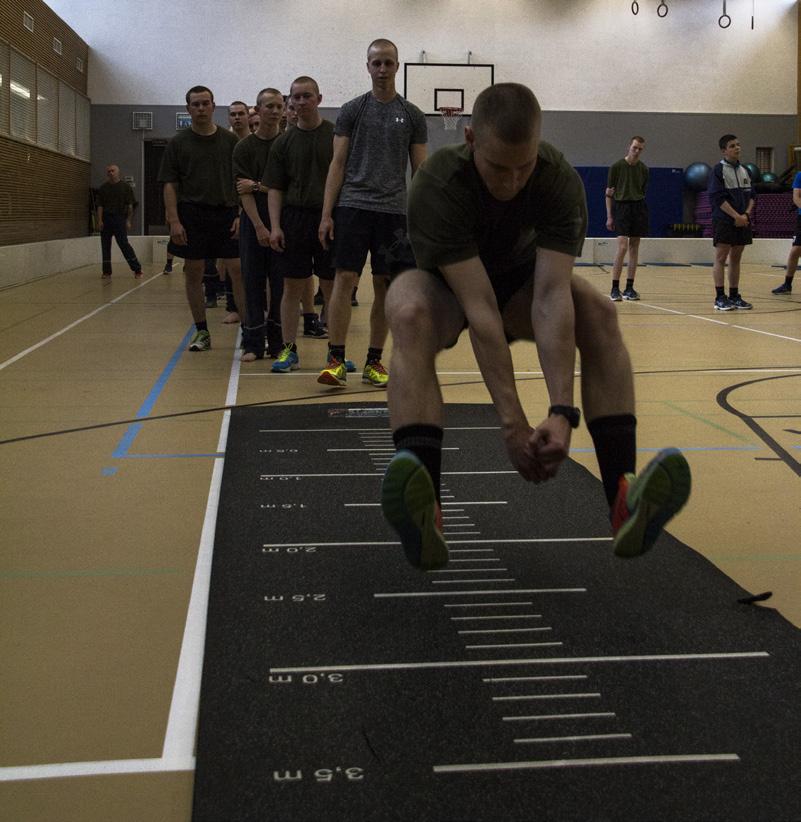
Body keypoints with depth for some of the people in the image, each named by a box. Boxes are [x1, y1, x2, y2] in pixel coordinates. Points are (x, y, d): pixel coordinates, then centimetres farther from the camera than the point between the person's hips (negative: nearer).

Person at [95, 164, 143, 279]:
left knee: (123, 243, -10)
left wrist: (128, 221, -4)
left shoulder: (125, 187, 3)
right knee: (105, 245, 4)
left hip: (120, 219, -4)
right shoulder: (103, 188, 11)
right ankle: (107, 272, 10)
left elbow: (130, 205, 1)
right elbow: (100, 206, 7)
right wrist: (99, 220, -3)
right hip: (106, 219, 4)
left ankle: (137, 269, -2)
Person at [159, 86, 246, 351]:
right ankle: (201, 332, 13)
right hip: (191, 215, 0)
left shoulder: (230, 140, 8)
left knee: (238, 270, -6)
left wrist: (242, 215, -3)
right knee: (193, 273, 3)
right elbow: (170, 185, 2)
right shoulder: (178, 143, 6)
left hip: (226, 213, 0)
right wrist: (174, 221, -8)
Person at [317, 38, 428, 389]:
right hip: (353, 207, -1)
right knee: (345, 278, -9)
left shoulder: (412, 116, 8)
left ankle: (374, 362, 12)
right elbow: (337, 164, 3)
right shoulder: (352, 110, 6)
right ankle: (336, 360, -7)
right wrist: (326, 214, -6)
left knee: (384, 287, 4)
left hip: (394, 211, 2)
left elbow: (420, 170, 9)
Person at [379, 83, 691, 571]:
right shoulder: (437, 186, -33)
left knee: (599, 313, -29)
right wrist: (514, 424, -42)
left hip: (519, 277, 2)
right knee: (408, 313, -38)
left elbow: (551, 297, -34)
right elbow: (479, 307, -39)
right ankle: (424, 517, -47)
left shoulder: (560, 181, -25)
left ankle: (625, 501, -35)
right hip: (447, 282, -2)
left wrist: (562, 412, -44)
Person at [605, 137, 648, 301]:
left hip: (639, 208, 4)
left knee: (634, 248, 5)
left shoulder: (643, 169, 9)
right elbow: (609, 193, -1)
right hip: (621, 206, -4)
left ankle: (629, 288, 10)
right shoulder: (617, 167, -2)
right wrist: (609, 216, -5)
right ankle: (615, 289, -8)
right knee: (622, 247, -14)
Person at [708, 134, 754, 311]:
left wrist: (746, 214, -5)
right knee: (721, 258, -5)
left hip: (743, 221, 6)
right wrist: (736, 216, -16)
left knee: (736, 258, 9)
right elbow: (718, 197, -12)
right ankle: (720, 298, -4)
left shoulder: (745, 170, 14)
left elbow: (751, 195, 13)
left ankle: (734, 296, 13)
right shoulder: (718, 170, -5)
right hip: (724, 221, -6)